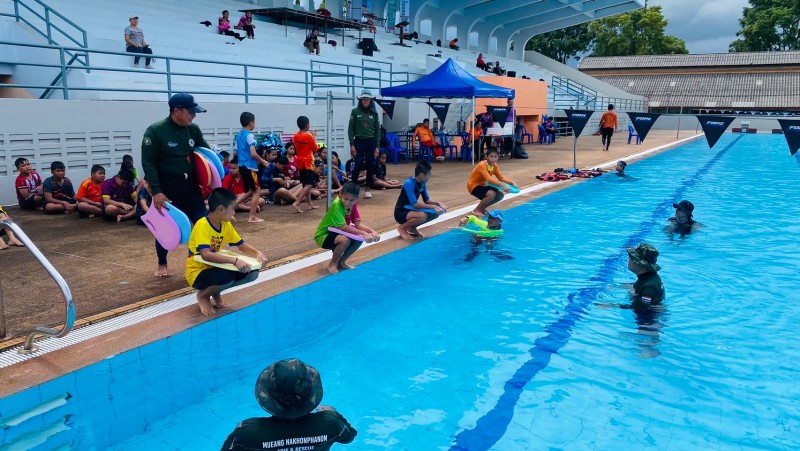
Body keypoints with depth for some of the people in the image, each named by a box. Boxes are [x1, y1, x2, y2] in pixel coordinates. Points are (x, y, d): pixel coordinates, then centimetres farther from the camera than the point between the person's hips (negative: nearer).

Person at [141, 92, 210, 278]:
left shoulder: (194, 130, 2)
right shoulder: (155, 131, -13)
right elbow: (148, 163, -13)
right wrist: (156, 191, -19)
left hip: (190, 185, 5)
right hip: (167, 187, -4)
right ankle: (162, 264, 27)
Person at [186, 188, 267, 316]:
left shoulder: (226, 225, 0)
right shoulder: (202, 225, -24)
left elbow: (241, 245, 8)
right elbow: (206, 255, -36)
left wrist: (257, 253, -13)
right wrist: (234, 260, -44)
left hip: (213, 268, 7)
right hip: (198, 273, -7)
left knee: (252, 273, -8)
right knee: (227, 277, -35)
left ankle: (215, 291, 8)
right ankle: (203, 295, -4)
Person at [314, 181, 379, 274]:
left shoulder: (353, 204, -6)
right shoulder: (336, 205, -30)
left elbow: (358, 223, -12)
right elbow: (343, 227, -34)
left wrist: (371, 231, -29)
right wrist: (364, 233, -39)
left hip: (336, 233, 8)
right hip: (323, 235, -8)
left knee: (360, 238, -9)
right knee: (345, 240, -33)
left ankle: (341, 262, 10)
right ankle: (332, 264, -7)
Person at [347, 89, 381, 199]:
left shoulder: (374, 113, 5)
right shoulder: (355, 111, 0)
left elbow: (377, 130, 6)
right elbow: (350, 128, 0)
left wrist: (377, 146, -1)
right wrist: (351, 144, -8)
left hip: (371, 142, 2)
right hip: (359, 141, -2)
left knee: (370, 166, 4)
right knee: (357, 165, -8)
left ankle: (368, 189, 15)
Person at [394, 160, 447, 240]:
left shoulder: (422, 184, 0)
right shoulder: (409, 184, -25)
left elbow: (427, 200, 11)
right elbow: (415, 204, -30)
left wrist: (438, 203, -8)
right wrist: (433, 206, -27)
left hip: (410, 210, 8)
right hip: (401, 213, -8)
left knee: (436, 213, -3)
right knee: (422, 216, -34)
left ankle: (412, 227, 9)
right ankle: (402, 228, -8)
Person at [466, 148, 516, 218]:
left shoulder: (495, 166, -2)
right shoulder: (482, 165, -28)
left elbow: (501, 178, 5)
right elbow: (489, 179, -40)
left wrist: (512, 182, -11)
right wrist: (502, 185, -46)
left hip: (482, 185, 9)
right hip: (473, 186, -9)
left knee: (500, 195, -2)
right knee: (491, 194, -30)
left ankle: (482, 207, 12)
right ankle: (477, 210, -12)